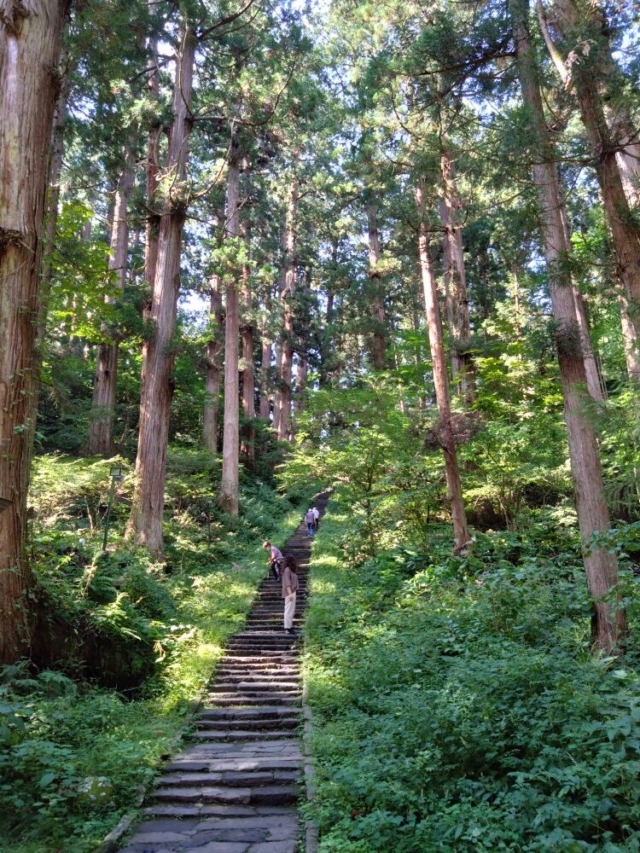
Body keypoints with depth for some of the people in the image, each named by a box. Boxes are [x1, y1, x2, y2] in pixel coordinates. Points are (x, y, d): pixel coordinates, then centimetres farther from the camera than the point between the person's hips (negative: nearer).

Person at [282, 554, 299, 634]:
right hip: (290, 592, -10)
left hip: (292, 592, 10)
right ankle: (288, 628, -5)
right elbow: (287, 583, -20)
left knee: (291, 610, 14)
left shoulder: (290, 569, 14)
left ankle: (289, 626, 19)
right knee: (289, 610, -7)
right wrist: (290, 593, -25)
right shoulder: (287, 569, -15)